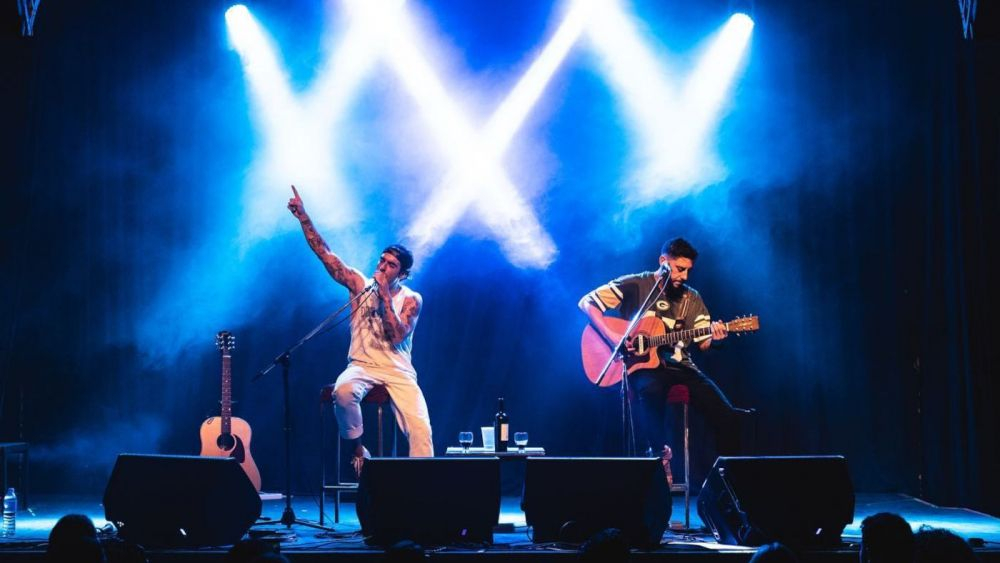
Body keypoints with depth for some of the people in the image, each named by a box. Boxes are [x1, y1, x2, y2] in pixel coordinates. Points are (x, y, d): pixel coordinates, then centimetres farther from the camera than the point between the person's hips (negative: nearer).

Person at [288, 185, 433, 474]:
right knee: (343, 391, -36)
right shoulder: (359, 284, 7)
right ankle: (357, 448, -13)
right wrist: (303, 217, -7)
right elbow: (325, 253, 1)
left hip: (398, 371, 0)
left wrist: (385, 295, -14)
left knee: (420, 428, -21)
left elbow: (397, 336, -12)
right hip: (362, 365, 0)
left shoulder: (411, 299, 2)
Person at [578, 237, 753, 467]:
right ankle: (657, 454, -29)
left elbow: (703, 344, 11)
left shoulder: (693, 299, 12)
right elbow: (587, 302, -6)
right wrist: (613, 337, -18)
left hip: (680, 365, 4)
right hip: (642, 364, -4)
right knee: (651, 389, -41)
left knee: (725, 412, -18)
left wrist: (713, 336, -15)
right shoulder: (635, 286, -2)